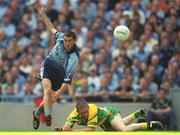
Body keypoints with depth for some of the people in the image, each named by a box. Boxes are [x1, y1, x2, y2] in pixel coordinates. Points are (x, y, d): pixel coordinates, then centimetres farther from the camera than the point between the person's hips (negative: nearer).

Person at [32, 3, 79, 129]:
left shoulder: (74, 57, -32)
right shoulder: (61, 37, -21)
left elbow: (68, 77, -36)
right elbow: (51, 28, 2)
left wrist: (60, 91, -47)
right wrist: (43, 14, -2)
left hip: (60, 74, 0)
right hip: (48, 65, 0)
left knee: (51, 99, 6)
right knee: (48, 90, -26)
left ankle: (37, 113, 36)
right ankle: (48, 116, -38)